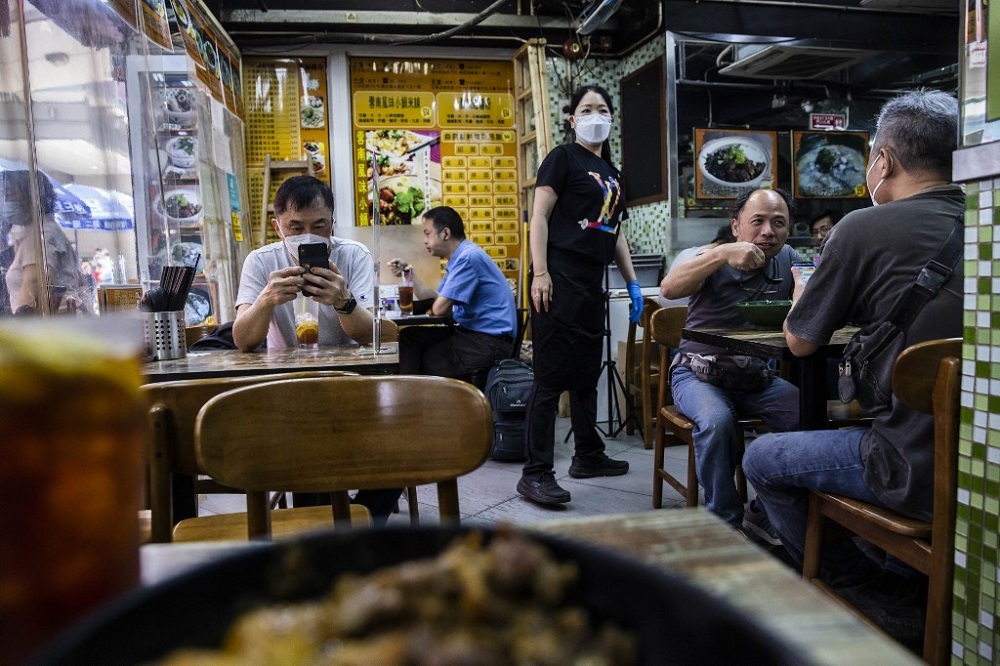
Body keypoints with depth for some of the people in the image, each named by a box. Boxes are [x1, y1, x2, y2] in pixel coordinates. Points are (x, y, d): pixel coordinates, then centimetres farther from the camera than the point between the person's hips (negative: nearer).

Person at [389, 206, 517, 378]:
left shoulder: (468, 257, -19)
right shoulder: (458, 258, 14)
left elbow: (440, 308, -20)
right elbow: (433, 299, 15)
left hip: (490, 341, -10)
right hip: (473, 332, 10)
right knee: (409, 336, 7)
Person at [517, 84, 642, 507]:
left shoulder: (611, 172, 21)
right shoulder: (563, 158, 0)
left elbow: (616, 232, 24)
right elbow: (539, 216, -9)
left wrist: (632, 282, 19)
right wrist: (540, 273, -18)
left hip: (593, 281, 8)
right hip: (561, 277, -8)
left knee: (587, 373, 14)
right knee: (552, 375, -9)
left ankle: (588, 456, 27)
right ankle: (535, 473, -5)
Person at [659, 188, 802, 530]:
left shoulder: (789, 261, 6)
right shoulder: (715, 263, -8)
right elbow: (669, 288, -28)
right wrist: (723, 253, -37)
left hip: (756, 377, 4)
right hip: (700, 374, -4)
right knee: (717, 421, -33)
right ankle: (725, 520, -13)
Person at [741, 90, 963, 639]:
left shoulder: (866, 228, -14)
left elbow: (800, 341, -1)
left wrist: (803, 291, 19)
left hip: (921, 470, -7)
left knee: (762, 459, 11)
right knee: (841, 420, 32)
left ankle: (854, 585, 26)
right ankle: (898, 576, 39)